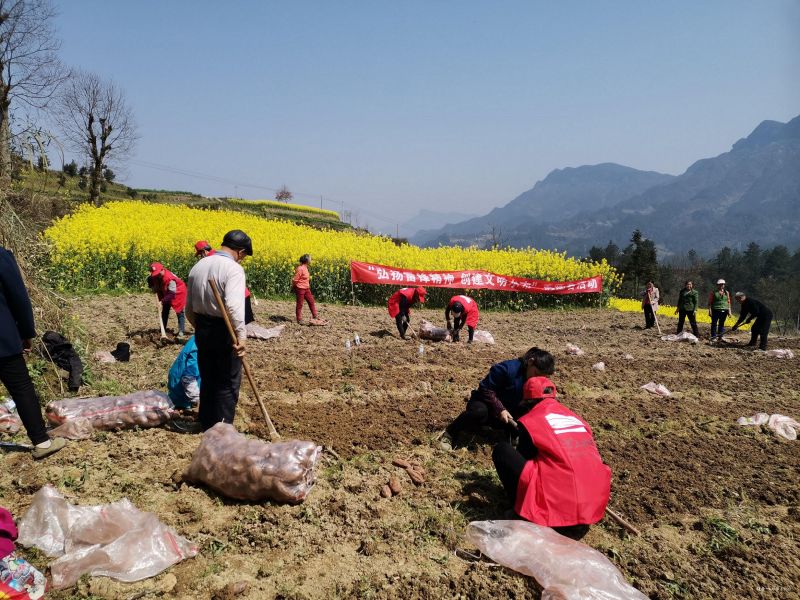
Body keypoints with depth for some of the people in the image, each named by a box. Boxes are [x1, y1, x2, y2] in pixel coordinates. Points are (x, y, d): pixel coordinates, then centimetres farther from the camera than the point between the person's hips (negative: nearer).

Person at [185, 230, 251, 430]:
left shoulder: (198, 266, 8)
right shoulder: (234, 269, -16)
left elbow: (189, 309, 13)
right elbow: (233, 305, -31)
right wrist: (242, 335, -32)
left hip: (202, 330, 7)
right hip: (224, 332, -7)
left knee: (208, 379, 19)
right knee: (228, 383, 6)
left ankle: (206, 423, 29)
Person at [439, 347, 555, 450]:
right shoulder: (508, 368, -28)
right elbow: (485, 389, -25)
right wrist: (500, 409, -30)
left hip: (506, 412, 7)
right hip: (485, 403, -6)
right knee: (479, 412, -41)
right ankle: (449, 434, -24)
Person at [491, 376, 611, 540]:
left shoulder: (530, 420, 3)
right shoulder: (577, 419, 19)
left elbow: (523, 460, 12)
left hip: (553, 509, -6)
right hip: (592, 508, 6)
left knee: (501, 450, 7)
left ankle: (527, 510, 5)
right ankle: (576, 521, 17)